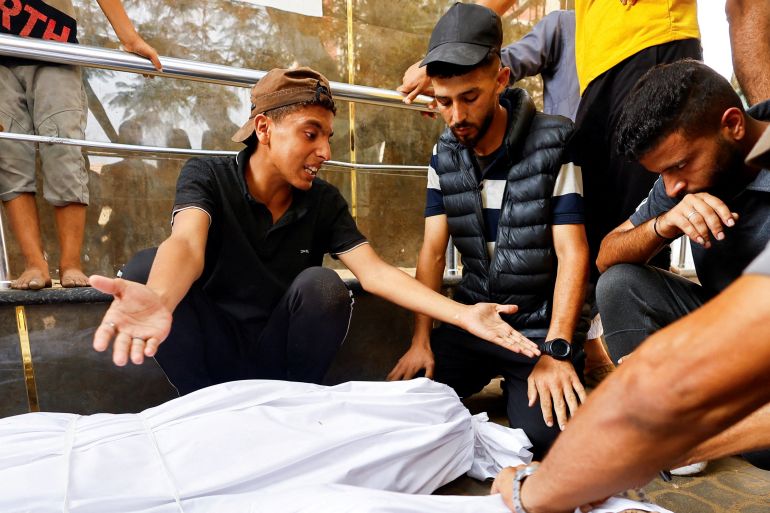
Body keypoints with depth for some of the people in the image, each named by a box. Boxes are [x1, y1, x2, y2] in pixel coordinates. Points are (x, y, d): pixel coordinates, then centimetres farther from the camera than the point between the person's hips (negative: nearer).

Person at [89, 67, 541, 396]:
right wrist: (158, 300, -57)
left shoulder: (324, 201, -5)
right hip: (215, 352, -1)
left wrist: (464, 315, -29)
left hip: (285, 354, 2)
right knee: (144, 268, -26)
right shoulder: (207, 177, -11)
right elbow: (187, 244, -32)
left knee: (321, 283, -29)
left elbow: (374, 272, -15)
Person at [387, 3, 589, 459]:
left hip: (542, 324, -3)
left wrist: (556, 351, -23)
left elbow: (573, 253, -14)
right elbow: (433, 250, -2)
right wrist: (421, 340, -10)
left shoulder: (554, 144, -12)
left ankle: (518, 384, 12)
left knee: (546, 430, -23)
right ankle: (490, 379, 16)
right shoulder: (444, 157, 2)